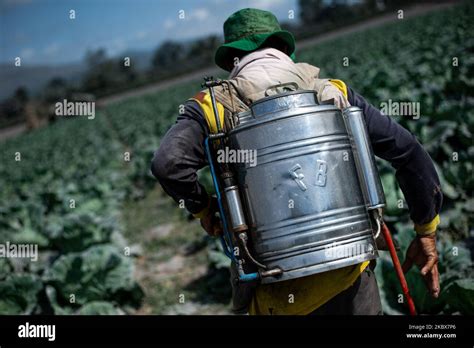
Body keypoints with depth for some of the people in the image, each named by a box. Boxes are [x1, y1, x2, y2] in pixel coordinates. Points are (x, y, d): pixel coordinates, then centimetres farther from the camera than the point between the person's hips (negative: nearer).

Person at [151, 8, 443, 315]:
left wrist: (202, 207, 4)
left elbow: (169, 163, -16)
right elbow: (409, 151, 8)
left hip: (278, 292, -1)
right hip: (350, 273, 2)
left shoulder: (214, 104, 2)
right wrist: (427, 233, 17)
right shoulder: (333, 91, 8)